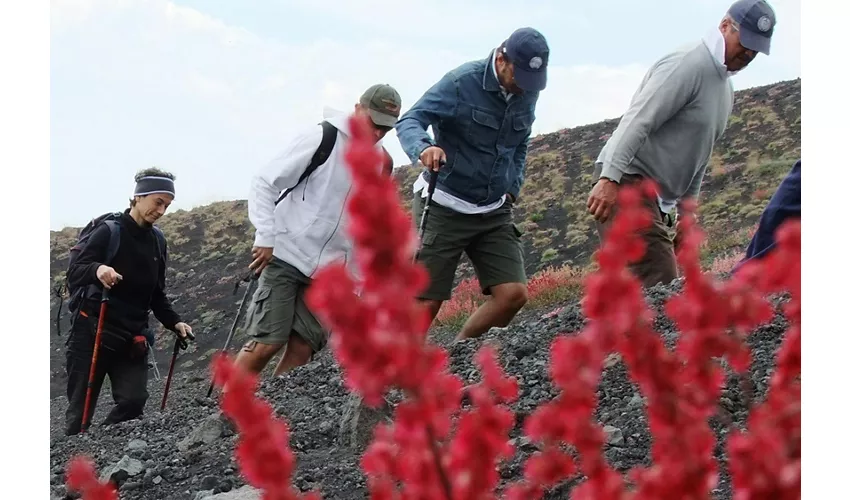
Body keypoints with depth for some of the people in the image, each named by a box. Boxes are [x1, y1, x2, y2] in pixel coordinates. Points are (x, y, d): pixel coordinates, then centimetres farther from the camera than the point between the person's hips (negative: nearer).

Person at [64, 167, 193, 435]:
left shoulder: (157, 241, 12)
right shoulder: (109, 232, -8)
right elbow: (74, 276, -15)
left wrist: (174, 322, 4)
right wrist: (97, 269, -36)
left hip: (133, 337, 5)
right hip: (93, 333, -5)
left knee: (134, 401, -13)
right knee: (81, 409, -1)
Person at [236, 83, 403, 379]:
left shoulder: (382, 163, 10)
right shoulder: (322, 138, -9)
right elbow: (264, 183, -8)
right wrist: (265, 237, -16)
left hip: (328, 270, 5)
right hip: (285, 255, -5)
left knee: (303, 348, -4)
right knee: (268, 342, -12)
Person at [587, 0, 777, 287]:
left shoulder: (724, 85, 19)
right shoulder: (688, 66, -12)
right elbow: (637, 121, -22)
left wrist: (686, 212, 20)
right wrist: (610, 179, -32)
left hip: (657, 198, 10)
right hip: (627, 183, -10)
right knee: (661, 284, -21)